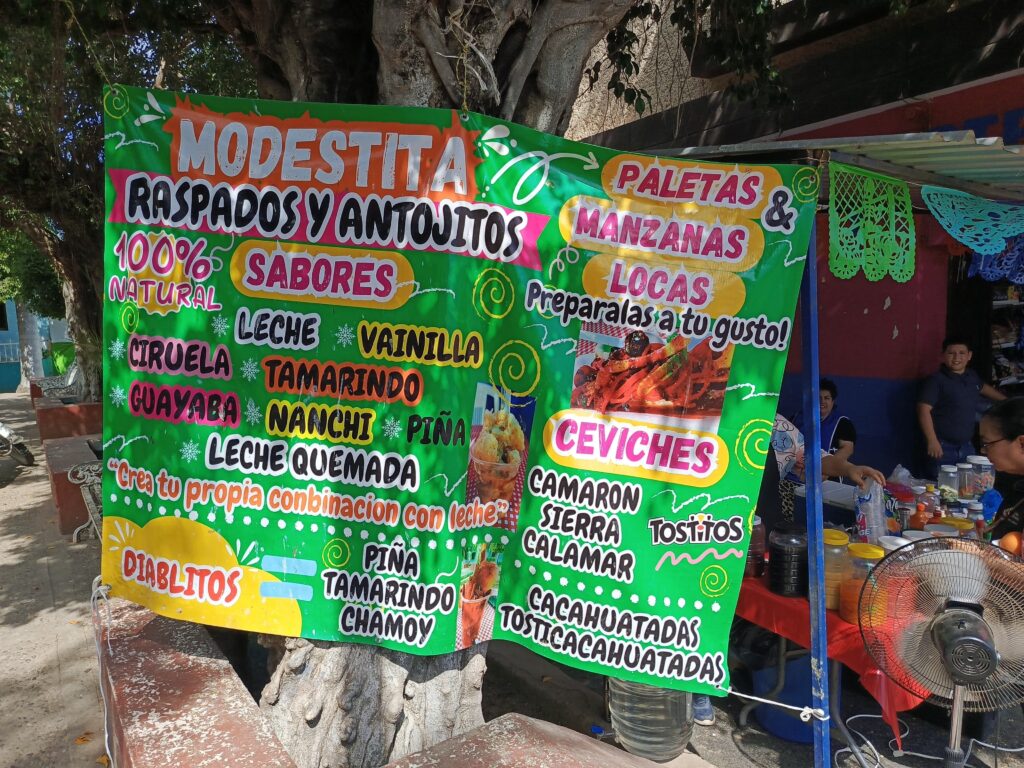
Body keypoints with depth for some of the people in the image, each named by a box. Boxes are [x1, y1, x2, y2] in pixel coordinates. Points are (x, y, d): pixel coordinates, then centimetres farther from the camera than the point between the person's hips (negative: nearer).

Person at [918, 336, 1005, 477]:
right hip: (943, 447, -7)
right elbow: (924, 409, -16)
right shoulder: (936, 380, -10)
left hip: (967, 446, 7)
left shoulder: (972, 376, 12)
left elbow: (984, 388, 36)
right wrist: (932, 441, -23)